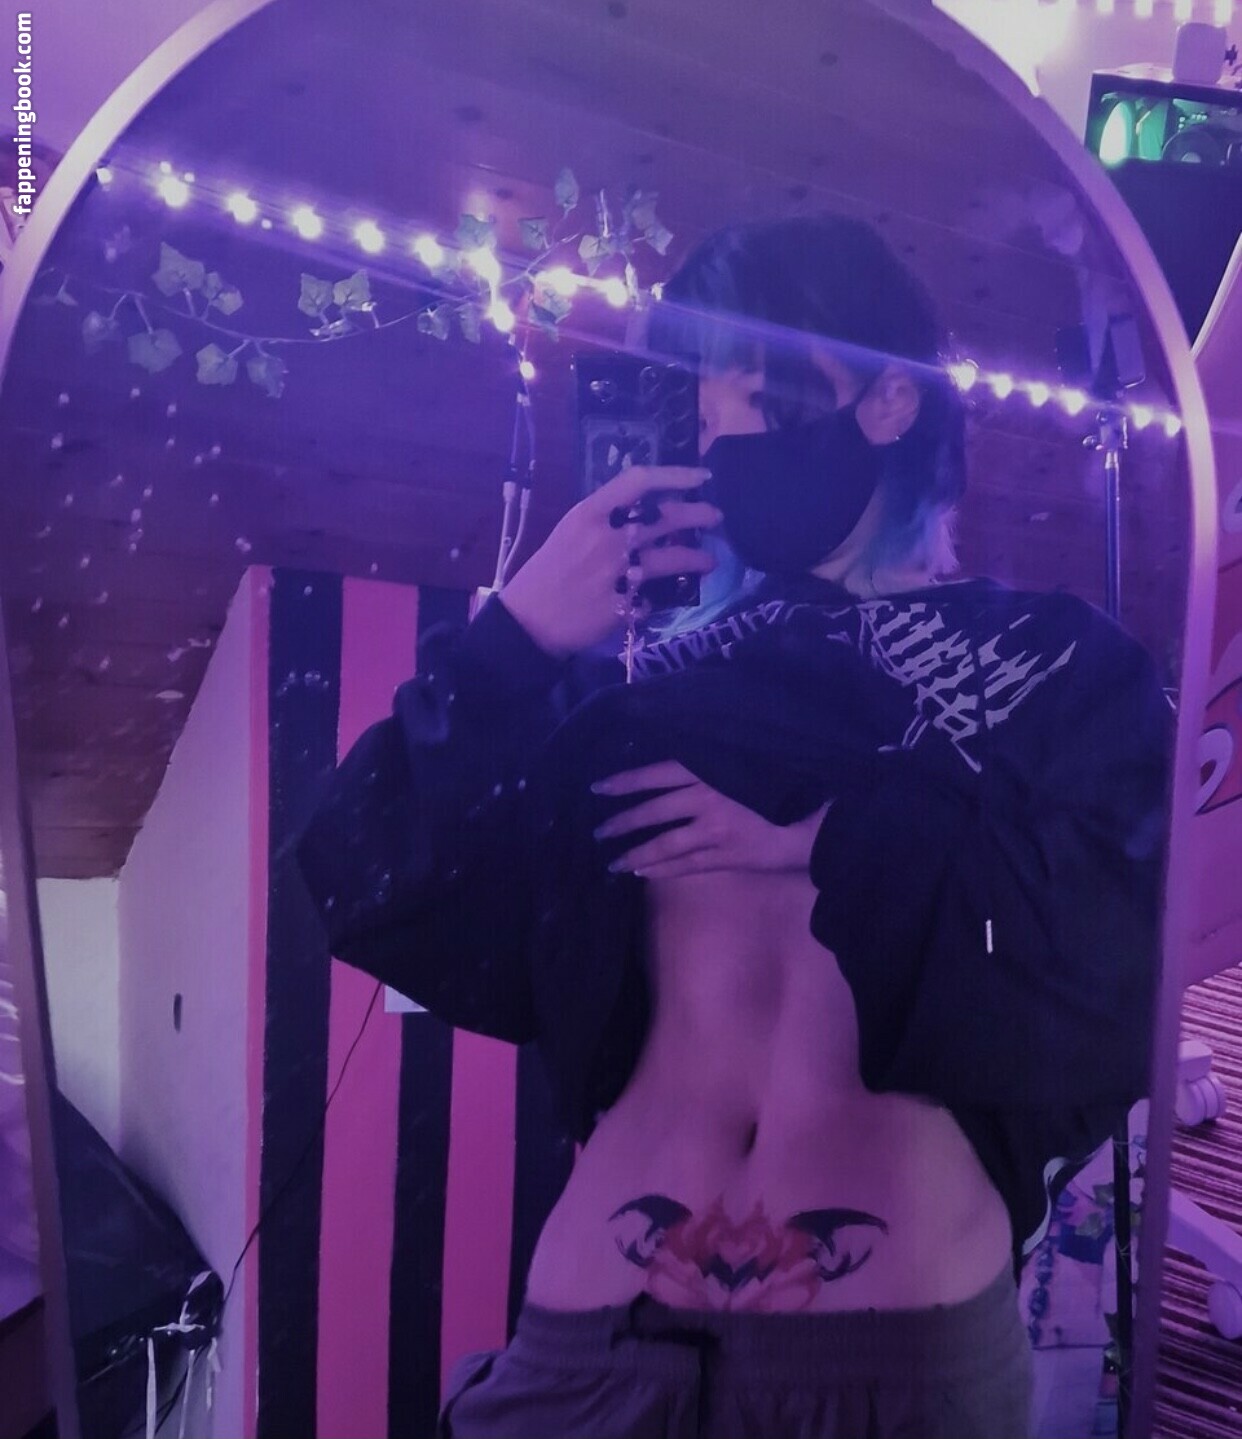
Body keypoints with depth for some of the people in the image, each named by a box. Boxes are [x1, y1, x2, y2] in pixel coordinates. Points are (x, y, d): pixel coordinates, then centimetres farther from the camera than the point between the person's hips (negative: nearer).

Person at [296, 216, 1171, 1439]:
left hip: (907, 1340, -1)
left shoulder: (1049, 665, 1)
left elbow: (1127, 950, -15)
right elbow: (376, 898, -1)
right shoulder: (652, 683, 5)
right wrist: (513, 646, -12)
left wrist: (834, 839, -13)